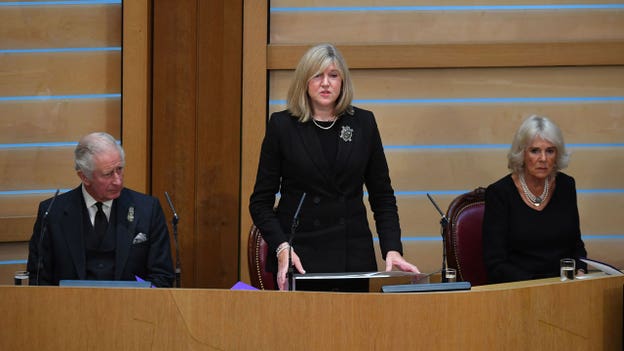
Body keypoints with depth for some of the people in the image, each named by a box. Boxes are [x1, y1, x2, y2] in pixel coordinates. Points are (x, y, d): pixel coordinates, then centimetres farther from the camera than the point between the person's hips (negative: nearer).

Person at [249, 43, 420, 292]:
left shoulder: (363, 123, 6)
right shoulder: (282, 125, 0)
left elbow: (382, 195, 9)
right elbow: (261, 201, 1)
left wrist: (392, 250, -5)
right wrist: (282, 248, -14)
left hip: (353, 259, 2)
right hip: (299, 258, -2)